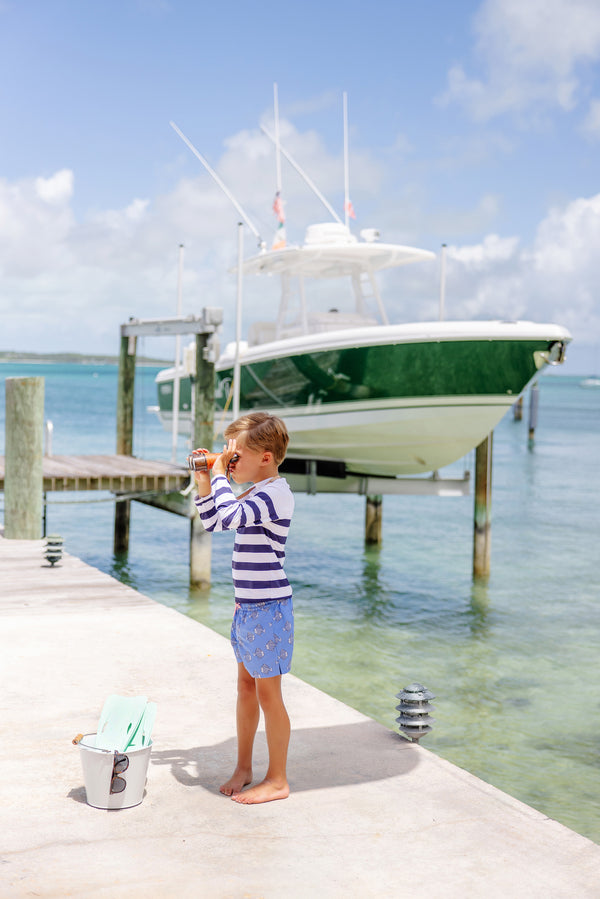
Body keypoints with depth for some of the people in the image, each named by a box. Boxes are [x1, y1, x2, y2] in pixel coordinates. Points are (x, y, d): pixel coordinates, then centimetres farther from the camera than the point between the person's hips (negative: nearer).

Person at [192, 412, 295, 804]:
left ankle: (277, 780, 12)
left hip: (268, 608, -10)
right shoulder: (254, 494, 12)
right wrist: (204, 480, 12)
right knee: (246, 684, 17)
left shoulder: (275, 494, -18)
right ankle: (244, 768, 30)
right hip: (248, 606, 10)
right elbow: (212, 521, 22)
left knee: (267, 692, 0)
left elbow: (228, 516, -33)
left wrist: (220, 475, -21)